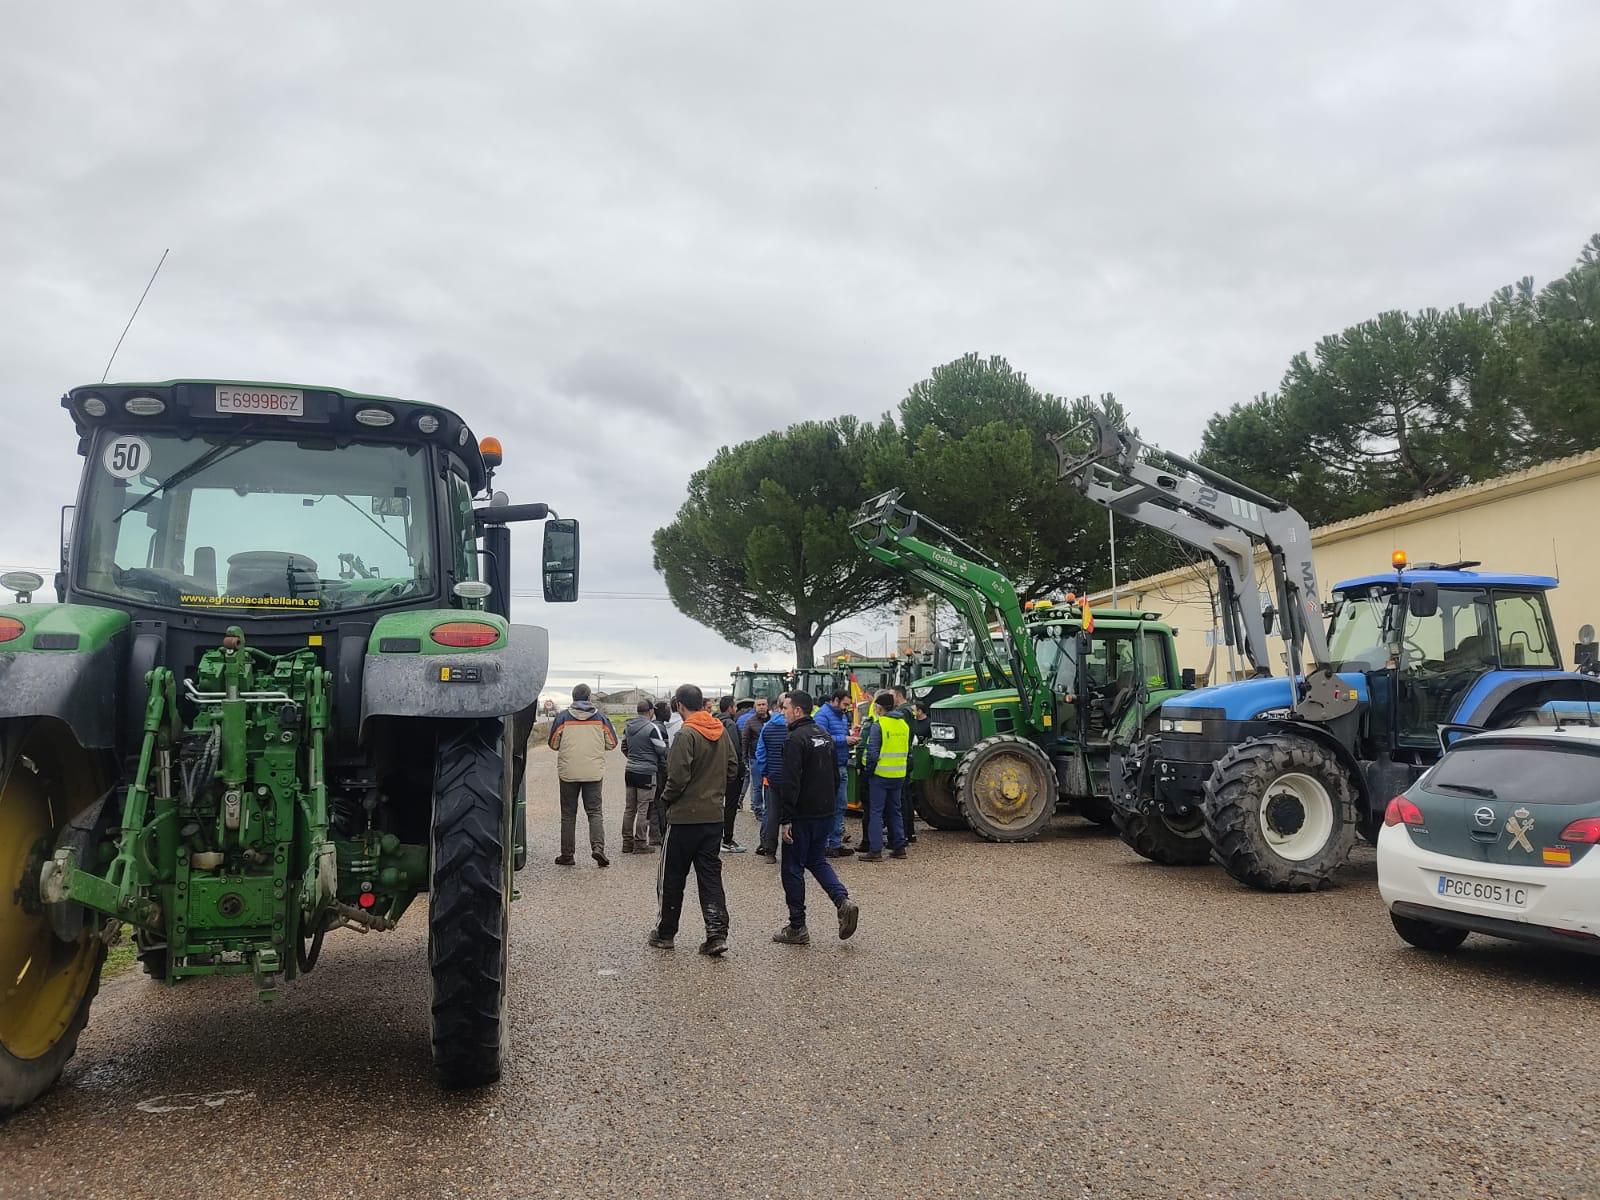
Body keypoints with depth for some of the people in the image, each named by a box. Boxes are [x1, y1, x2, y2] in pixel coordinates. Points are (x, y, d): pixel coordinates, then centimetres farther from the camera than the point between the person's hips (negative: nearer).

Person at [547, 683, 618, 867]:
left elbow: (553, 744, 2)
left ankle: (567, 855, 11)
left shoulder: (563, 717, -3)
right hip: (594, 773, 1)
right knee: (594, 811, 6)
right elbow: (612, 743, 6)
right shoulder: (600, 717, 1)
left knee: (568, 814, 9)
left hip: (568, 773, 0)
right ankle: (598, 846, -13)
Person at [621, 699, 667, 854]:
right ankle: (640, 844, 2)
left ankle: (627, 842, 18)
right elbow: (662, 751, -11)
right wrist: (664, 767, 7)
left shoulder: (628, 727, 8)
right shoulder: (652, 728, -15)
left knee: (629, 808, 13)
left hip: (630, 770, 7)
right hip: (647, 772, -7)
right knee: (643, 809, -1)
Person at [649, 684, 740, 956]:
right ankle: (717, 933, 0)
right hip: (714, 815, 6)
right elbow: (733, 770, 11)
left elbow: (678, 777, -20)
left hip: (685, 816, -6)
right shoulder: (722, 732, 5)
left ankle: (665, 933, 19)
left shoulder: (686, 735, -17)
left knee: (672, 877, 9)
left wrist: (666, 799, -3)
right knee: (711, 875, 9)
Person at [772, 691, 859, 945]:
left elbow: (790, 782, -22)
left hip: (802, 815, -8)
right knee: (817, 860, 21)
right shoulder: (825, 736, 12)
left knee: (793, 868, 3)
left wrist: (785, 819, -20)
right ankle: (843, 900, 1)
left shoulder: (795, 739, -16)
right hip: (825, 814, 8)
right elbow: (836, 777, 18)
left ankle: (797, 928, 8)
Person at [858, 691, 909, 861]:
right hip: (899, 776, 6)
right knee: (894, 811, 16)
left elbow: (873, 753, -16)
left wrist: (868, 770, -4)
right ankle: (899, 847, 19)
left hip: (881, 775, -6)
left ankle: (875, 850, -3)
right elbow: (908, 751, 15)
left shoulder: (877, 725, -13)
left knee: (876, 812, -1)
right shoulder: (904, 725, 8)